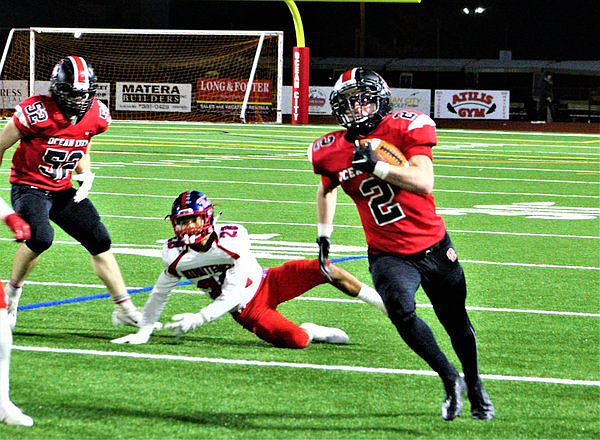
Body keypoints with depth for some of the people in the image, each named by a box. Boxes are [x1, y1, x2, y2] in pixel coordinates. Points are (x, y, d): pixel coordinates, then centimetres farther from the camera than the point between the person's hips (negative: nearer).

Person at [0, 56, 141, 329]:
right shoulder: (37, 112, -24)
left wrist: (85, 173, -4)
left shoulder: (96, 115, -6)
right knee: (41, 237, -30)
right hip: (28, 187, -6)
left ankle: (124, 309, 10)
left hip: (62, 191, 6)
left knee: (100, 241, -1)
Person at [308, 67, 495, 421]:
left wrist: (377, 165, -31)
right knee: (401, 310, -28)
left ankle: (476, 388, 40)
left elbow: (424, 183, -25)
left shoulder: (406, 129, -13)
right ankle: (450, 380, -9)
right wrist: (324, 236, 17)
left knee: (457, 323, 13)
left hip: (433, 246, -1)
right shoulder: (334, 151, -3)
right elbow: (327, 188, 20)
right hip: (389, 255, 1)